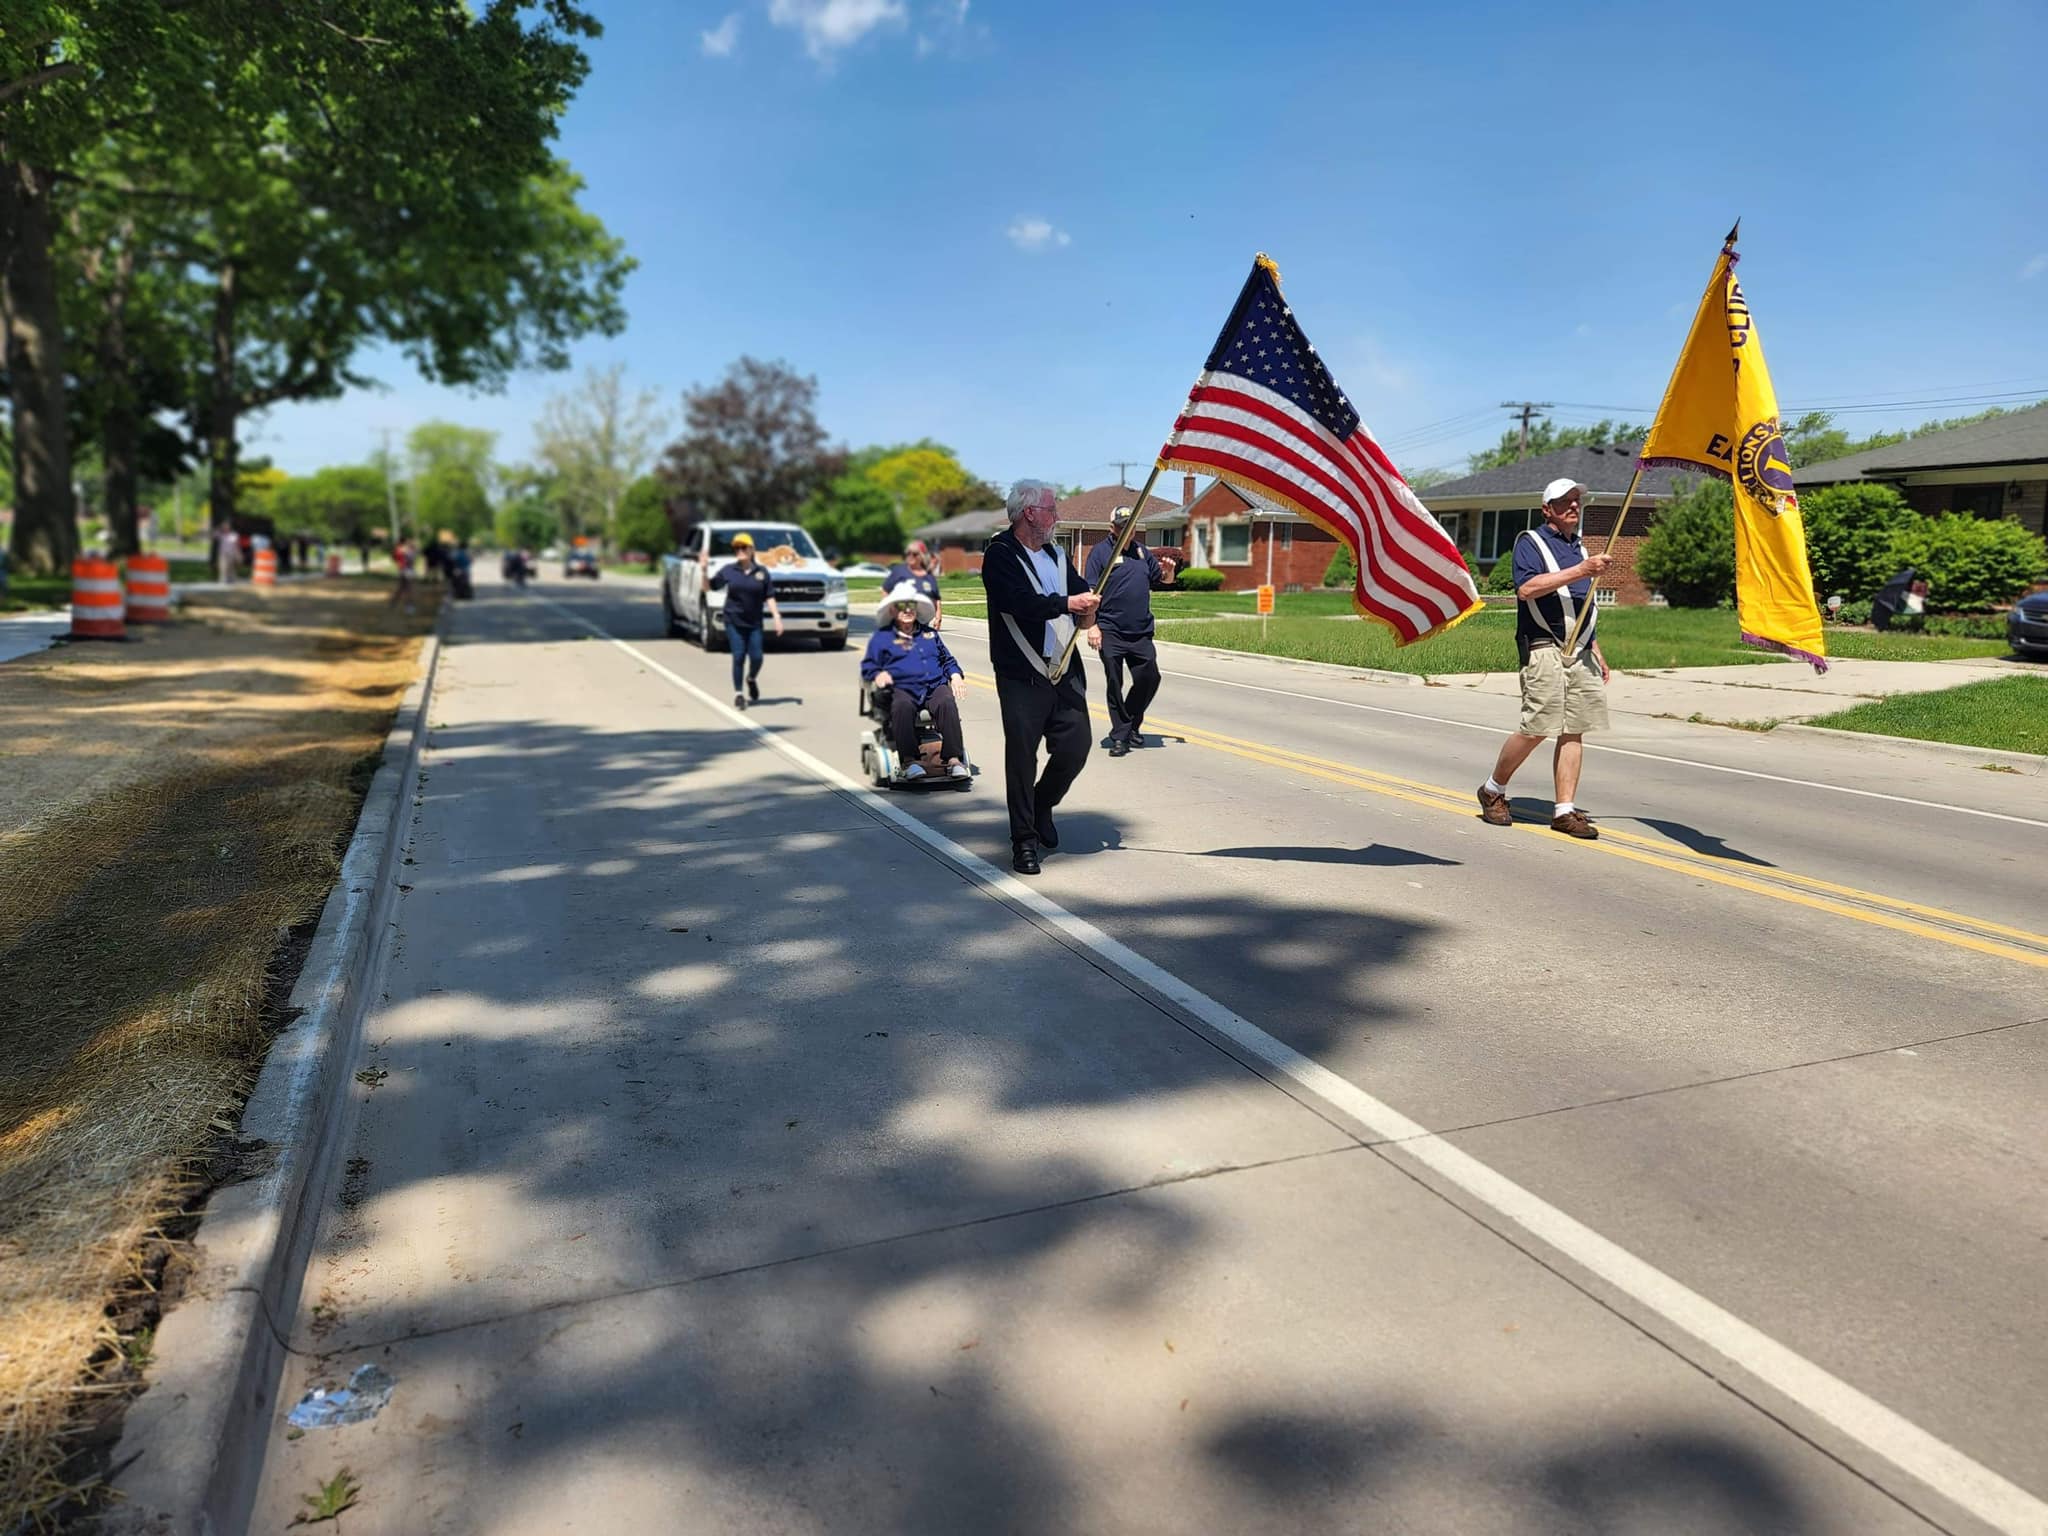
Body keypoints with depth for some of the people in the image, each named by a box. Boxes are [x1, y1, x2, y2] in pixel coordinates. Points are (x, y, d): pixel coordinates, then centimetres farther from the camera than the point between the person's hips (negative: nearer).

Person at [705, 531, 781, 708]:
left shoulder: (762, 571, 2)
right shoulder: (728, 571, 1)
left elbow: (769, 597, 3)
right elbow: (709, 587, 4)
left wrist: (777, 616, -6)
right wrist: (703, 569, -9)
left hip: (754, 623, 1)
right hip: (734, 622, -1)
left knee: (757, 657, 0)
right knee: (738, 657, -3)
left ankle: (751, 679, 33)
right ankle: (738, 694, 10)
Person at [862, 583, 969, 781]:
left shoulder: (929, 633, 29)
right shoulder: (881, 637, 18)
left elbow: (947, 659, 34)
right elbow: (868, 666, 13)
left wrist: (955, 675, 13)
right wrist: (878, 675, -10)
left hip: (935, 686, 2)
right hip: (902, 689, -2)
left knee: (947, 703, -33)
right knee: (902, 706, -39)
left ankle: (954, 759, -39)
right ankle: (909, 761, -40)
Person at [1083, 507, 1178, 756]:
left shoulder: (1142, 551, 14)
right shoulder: (1100, 551, -2)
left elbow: (1162, 582, 22)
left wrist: (1168, 571, -1)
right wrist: (1092, 625, -15)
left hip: (1141, 632, 5)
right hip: (1110, 633, -5)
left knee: (1149, 678, 3)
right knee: (1114, 686, 1)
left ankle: (1131, 725, 24)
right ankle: (1120, 737, 10)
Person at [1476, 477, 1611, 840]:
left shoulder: (1580, 548, 24)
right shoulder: (1531, 541, 2)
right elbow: (1526, 588, -16)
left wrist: (1597, 653, 23)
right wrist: (1579, 571, -20)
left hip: (1580, 652, 7)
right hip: (1544, 649, -7)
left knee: (1574, 731, 1)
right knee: (1536, 728, -10)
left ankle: (1565, 811, 3)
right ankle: (1493, 791, 9)